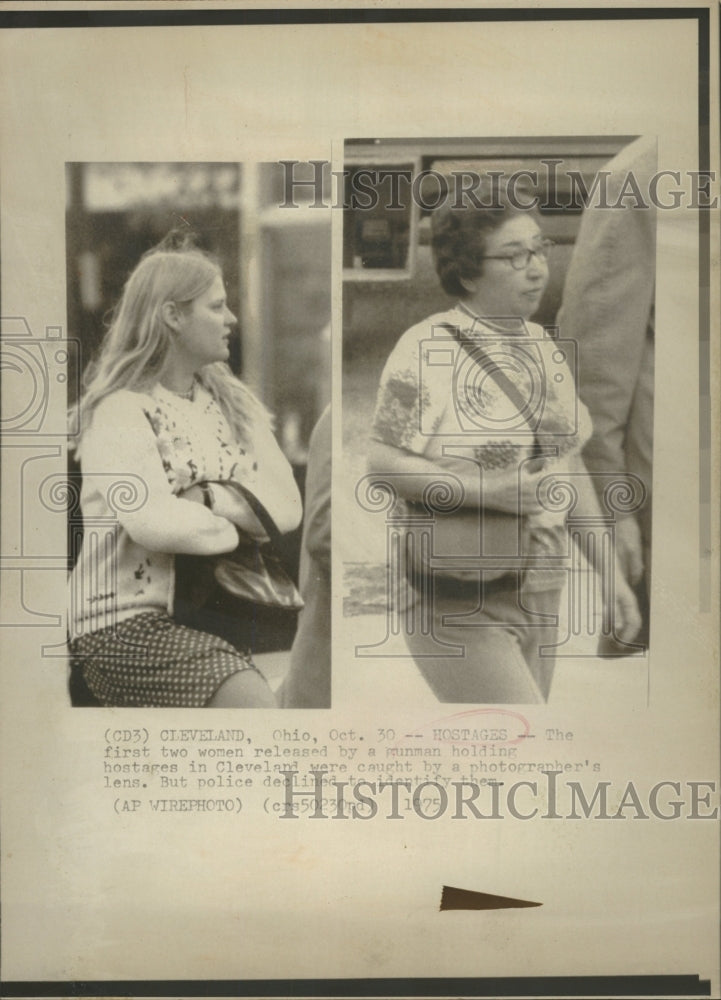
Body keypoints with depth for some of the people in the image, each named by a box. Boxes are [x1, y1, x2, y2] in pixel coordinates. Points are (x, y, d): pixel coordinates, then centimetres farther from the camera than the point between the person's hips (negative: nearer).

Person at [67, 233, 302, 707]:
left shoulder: (232, 401, 15)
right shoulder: (121, 411, -5)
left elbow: (288, 507, 3)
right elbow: (153, 523, -22)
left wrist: (209, 498, -12)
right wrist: (235, 527, -5)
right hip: (130, 620, -6)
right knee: (258, 700, -28)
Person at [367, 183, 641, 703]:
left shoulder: (544, 352, 11)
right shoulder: (428, 349, -13)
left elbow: (569, 464, 17)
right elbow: (381, 460, -19)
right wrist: (486, 491, -25)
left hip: (540, 598, 7)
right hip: (457, 605, -7)